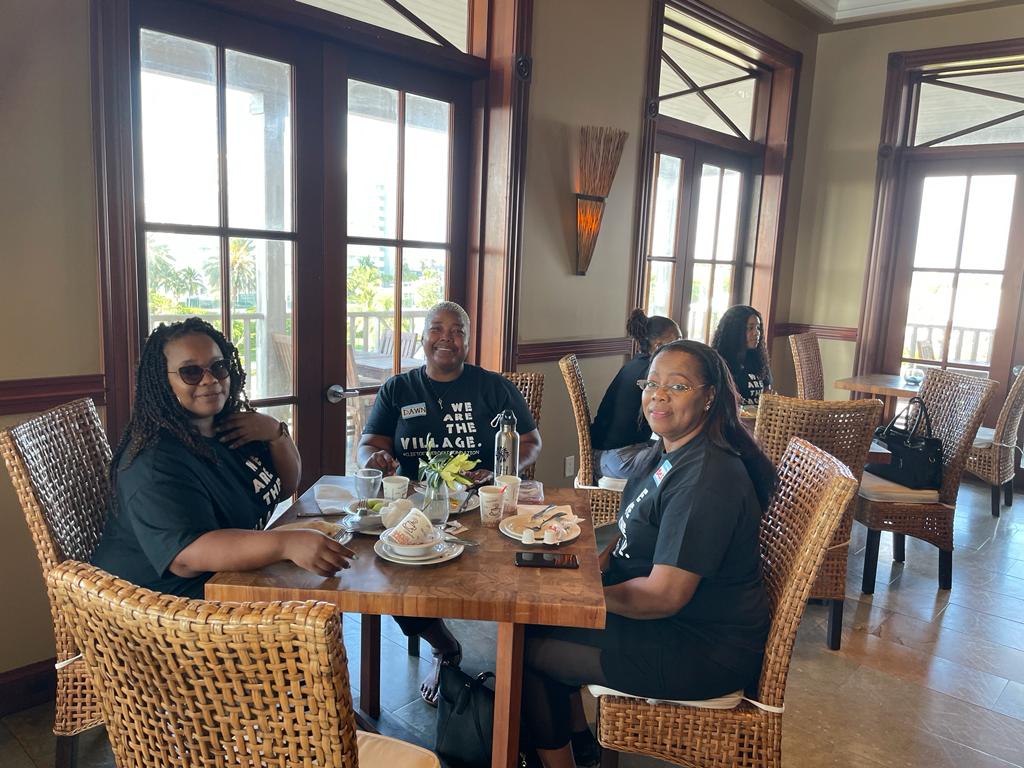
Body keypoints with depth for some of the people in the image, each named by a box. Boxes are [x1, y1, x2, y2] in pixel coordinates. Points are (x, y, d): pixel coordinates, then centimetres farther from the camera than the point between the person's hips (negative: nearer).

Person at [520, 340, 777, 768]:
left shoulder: (706, 479, -27)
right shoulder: (672, 452, 4)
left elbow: (664, 596, -28)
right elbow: (637, 533, 16)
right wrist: (594, 570, 0)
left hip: (705, 651, -9)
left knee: (529, 649, -5)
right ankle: (576, 731, 28)